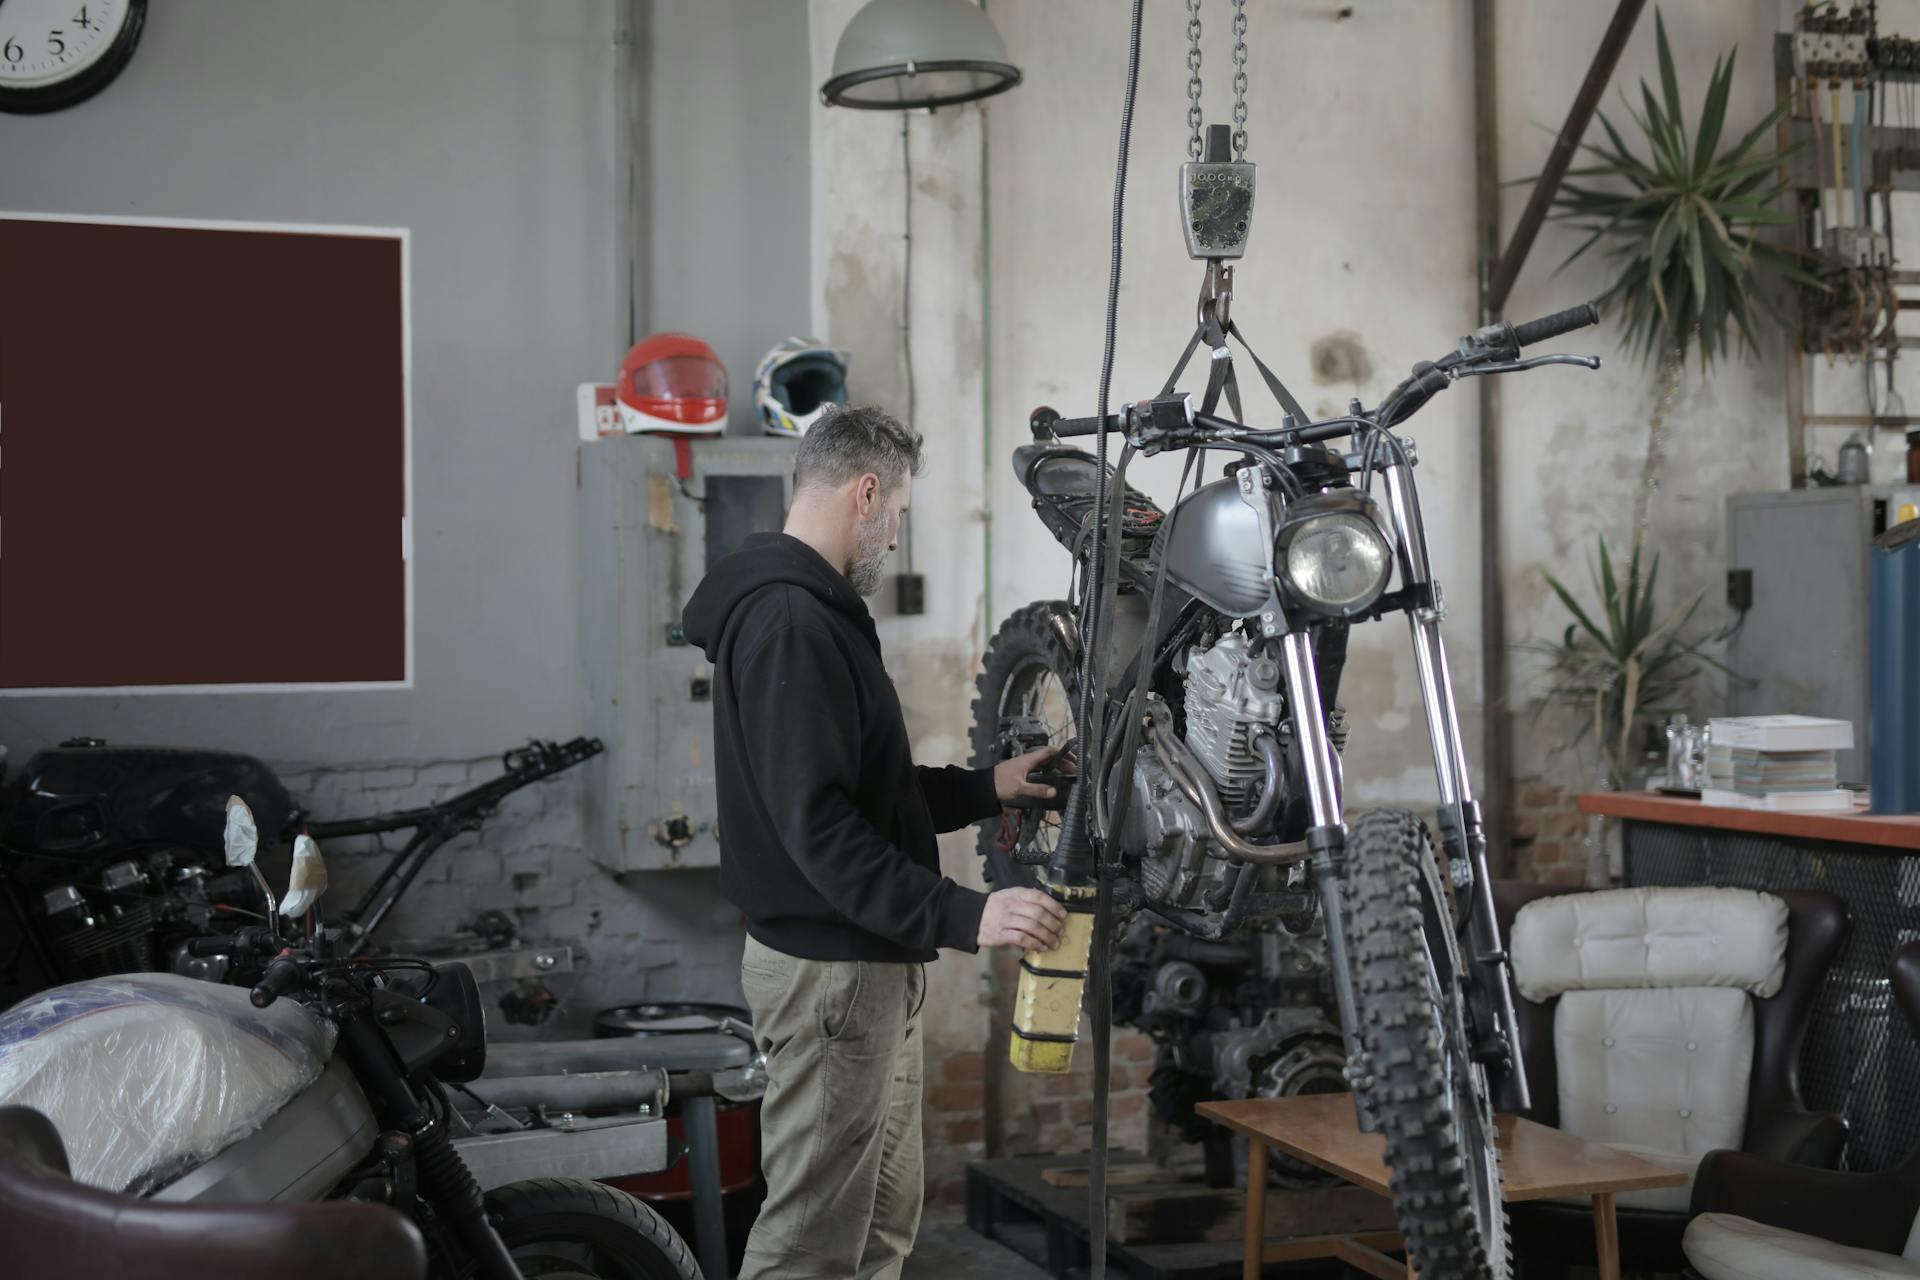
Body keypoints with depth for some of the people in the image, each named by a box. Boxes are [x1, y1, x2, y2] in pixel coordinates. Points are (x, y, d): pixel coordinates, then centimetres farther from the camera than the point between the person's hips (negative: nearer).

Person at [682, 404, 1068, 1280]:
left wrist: (987, 788, 17)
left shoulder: (812, 610, 16)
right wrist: (964, 917, -28)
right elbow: (817, 825, -26)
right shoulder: (789, 624, -19)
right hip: (830, 968, -11)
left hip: (875, 962, 11)